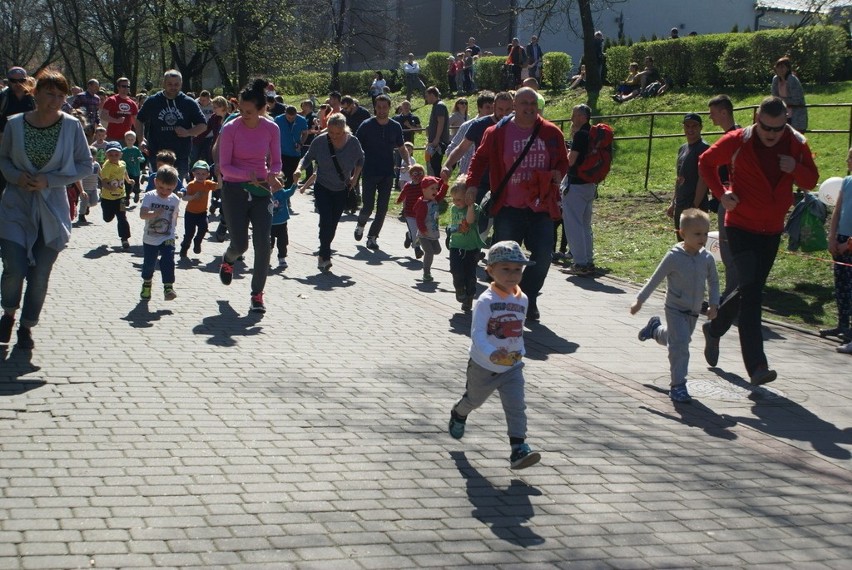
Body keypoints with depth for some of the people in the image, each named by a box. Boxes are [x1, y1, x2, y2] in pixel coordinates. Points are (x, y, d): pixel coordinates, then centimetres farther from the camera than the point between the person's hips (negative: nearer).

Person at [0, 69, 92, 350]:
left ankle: (26, 327, 24)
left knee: (40, 275, 4)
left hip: (52, 211, 0)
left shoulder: (71, 126, -6)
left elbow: (85, 165, -1)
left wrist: (49, 181, -11)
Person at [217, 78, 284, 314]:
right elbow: (224, 167, -11)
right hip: (234, 190, -2)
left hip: (261, 191, 2)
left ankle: (257, 294, 3)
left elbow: (276, 162, 5)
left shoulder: (271, 129, -4)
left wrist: (272, 176, -18)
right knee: (240, 245, -2)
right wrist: (248, 175, -28)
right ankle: (228, 260, 37)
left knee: (263, 244, -9)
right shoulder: (230, 129, -12)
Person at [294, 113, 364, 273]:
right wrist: (299, 169, -18)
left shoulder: (352, 142, -12)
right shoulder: (320, 141, -14)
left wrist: (355, 177, 0)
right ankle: (325, 256, -10)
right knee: (326, 221, -18)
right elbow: (307, 157, 0)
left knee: (333, 224, 6)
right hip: (322, 188, -2)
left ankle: (323, 255, 25)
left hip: (342, 190, 2)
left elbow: (360, 160, 8)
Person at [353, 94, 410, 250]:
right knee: (368, 208, -4)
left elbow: (402, 148, 15)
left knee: (382, 209, 2)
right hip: (369, 173, -3)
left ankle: (373, 236, 14)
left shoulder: (395, 127, 4)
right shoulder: (366, 125, -5)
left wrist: (408, 163, -1)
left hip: (387, 174, 3)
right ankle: (360, 224, 27)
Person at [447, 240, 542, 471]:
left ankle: (518, 448, -14)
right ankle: (458, 414, 55)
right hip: (484, 367, -3)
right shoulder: (486, 301, -22)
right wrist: (491, 354, -47)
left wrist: (519, 352, 11)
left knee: (516, 406, -11)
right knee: (474, 400, 22)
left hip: (512, 367, 3)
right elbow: (477, 333, -32)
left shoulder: (522, 300, -1)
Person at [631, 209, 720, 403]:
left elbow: (713, 282, 9)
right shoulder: (674, 257, -18)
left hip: (694, 312, 5)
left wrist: (713, 304, -3)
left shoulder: (707, 259, -6)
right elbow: (655, 279, -9)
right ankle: (678, 386, -9)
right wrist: (640, 300, -4)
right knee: (680, 344, -16)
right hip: (675, 309, -5)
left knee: (672, 337, 23)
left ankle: (655, 328, 55)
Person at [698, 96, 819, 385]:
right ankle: (756, 366, -20)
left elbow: (811, 181, 6)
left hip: (772, 230, 5)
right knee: (751, 291, -16)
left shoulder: (797, 144, -2)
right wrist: (721, 193, -10)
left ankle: (714, 330, 41)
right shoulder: (737, 142, -11)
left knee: (749, 290, 14)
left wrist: (795, 169, -16)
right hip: (741, 227, -5)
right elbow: (706, 163, 3)